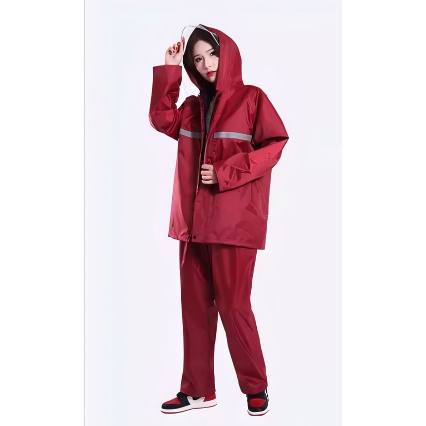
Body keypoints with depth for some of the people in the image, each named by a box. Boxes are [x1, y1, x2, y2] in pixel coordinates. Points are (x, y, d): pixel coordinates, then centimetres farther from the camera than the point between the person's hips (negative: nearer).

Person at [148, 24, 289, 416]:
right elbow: (162, 120, 6)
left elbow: (274, 145, -8)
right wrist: (169, 71, 3)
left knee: (233, 306, -3)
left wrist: (225, 173, -15)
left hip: (233, 222, -6)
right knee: (195, 307, 8)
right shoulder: (194, 107, 18)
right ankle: (198, 390, 18)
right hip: (193, 221, 6)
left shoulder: (251, 97, 0)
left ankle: (256, 387, 14)